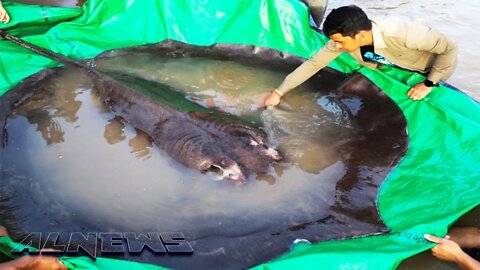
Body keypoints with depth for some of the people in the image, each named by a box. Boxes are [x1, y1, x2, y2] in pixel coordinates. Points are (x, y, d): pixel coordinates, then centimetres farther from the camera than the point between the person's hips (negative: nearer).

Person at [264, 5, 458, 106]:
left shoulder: (401, 33, -44)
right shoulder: (344, 38, -28)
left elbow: (450, 49, -33)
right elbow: (314, 63, -19)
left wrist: (428, 84, -29)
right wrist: (279, 92, -18)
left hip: (431, 67, -4)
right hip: (399, 67, 5)